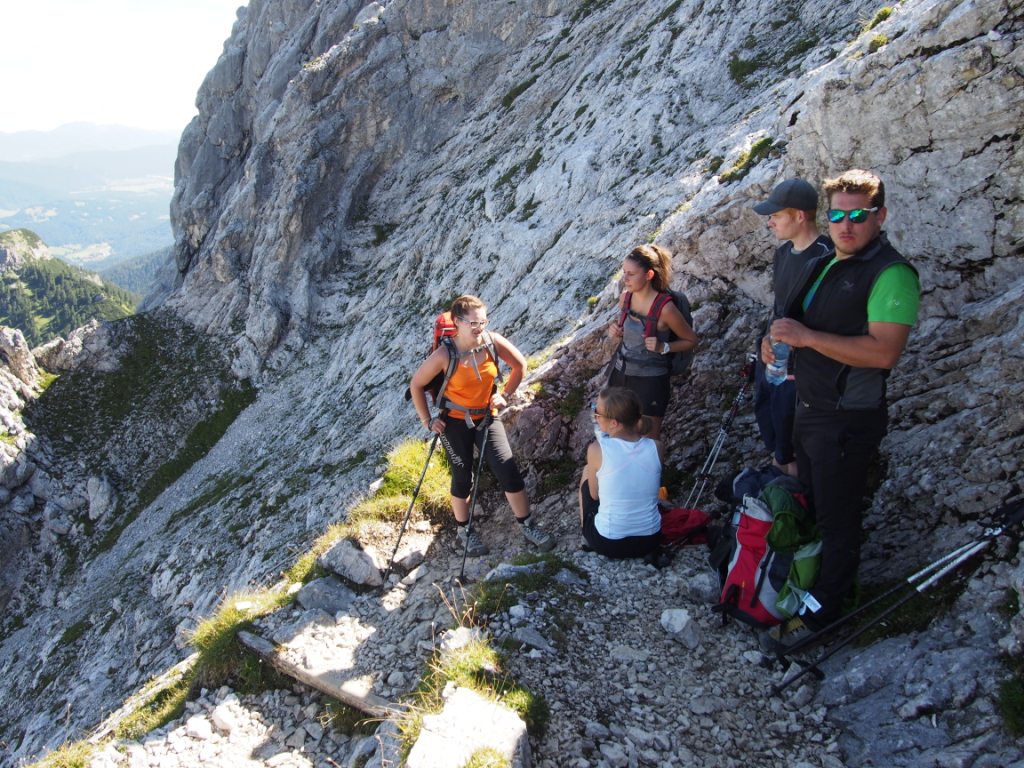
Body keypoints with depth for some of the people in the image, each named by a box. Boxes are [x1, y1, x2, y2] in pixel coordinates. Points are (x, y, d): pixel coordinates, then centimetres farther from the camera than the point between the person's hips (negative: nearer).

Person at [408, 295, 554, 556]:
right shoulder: (444, 355, -22)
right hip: (455, 422, -2)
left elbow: (520, 365, 2)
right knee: (463, 479, 8)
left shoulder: (493, 341, -15)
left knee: (509, 472, -3)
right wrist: (428, 420, -9)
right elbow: (416, 385, -9)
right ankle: (464, 530, 32)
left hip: (487, 418, 2)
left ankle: (527, 525, 15)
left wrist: (505, 394, -3)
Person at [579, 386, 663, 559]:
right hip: (649, 541, 3)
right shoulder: (656, 447, -11)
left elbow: (594, 494, -3)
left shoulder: (596, 450, -21)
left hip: (607, 543, -3)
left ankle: (585, 530, 33)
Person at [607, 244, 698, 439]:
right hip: (620, 373, 6)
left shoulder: (665, 308, -22)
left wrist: (663, 347, -23)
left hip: (650, 381, -5)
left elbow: (691, 340, -8)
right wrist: (614, 329, -6)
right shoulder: (626, 296, -5)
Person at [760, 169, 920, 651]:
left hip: (848, 418, -9)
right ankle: (812, 576, 42)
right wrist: (779, 343, 4)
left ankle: (823, 607, 19)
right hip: (810, 409, 9)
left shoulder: (891, 274, -17)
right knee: (810, 505, 23)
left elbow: (884, 352, -28)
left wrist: (808, 336, -28)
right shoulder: (825, 266, 11)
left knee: (836, 516, 4)